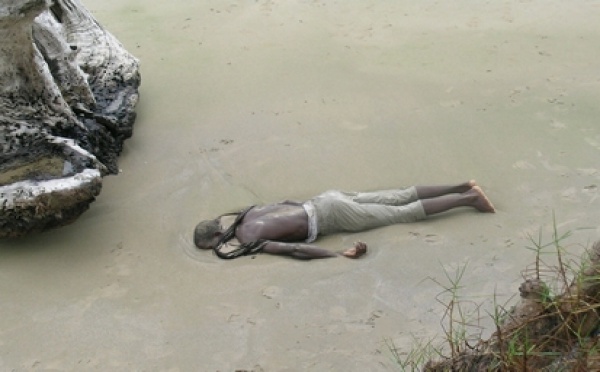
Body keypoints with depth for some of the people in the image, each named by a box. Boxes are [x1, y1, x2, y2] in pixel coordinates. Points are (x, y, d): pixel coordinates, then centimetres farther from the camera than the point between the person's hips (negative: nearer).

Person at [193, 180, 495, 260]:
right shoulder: (248, 214, 7)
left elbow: (292, 249, -31)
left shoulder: (247, 240, -21)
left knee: (405, 213, 1)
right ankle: (462, 187, 18)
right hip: (327, 200, 8)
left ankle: (468, 198, 6)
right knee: (400, 198, 14)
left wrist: (340, 257, -32)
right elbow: (285, 203, 23)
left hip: (330, 216, -8)